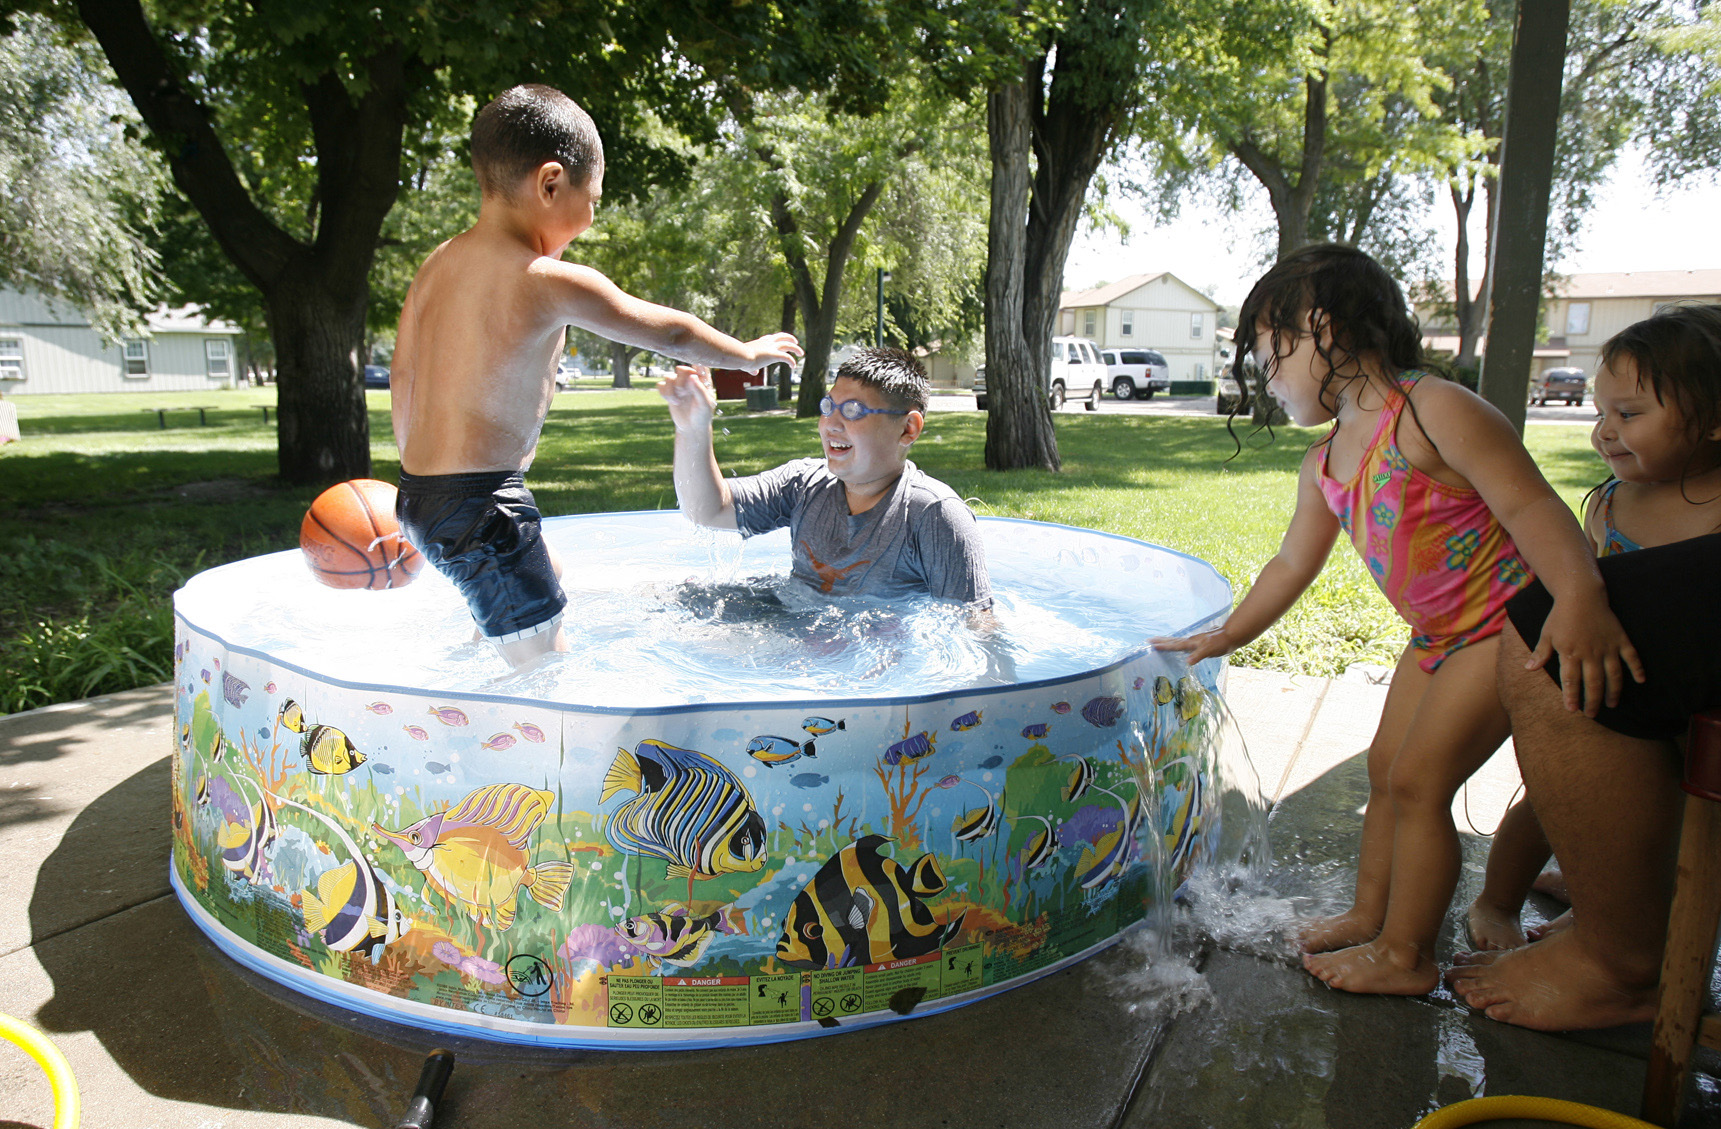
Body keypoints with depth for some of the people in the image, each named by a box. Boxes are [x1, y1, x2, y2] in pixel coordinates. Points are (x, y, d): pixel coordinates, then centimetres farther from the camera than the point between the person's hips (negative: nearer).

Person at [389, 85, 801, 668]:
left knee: (549, 578, 32)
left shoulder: (436, 265, 7)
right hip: (481, 505, -9)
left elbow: (404, 377, 12)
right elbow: (669, 332, -3)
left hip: (419, 491, 9)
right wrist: (749, 353, 14)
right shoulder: (553, 282, -15)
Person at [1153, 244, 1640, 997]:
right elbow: (1293, 563, 14)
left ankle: (1406, 956, 10)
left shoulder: (1436, 411, -23)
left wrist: (1580, 598, -43)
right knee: (1386, 769, 14)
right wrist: (1228, 635, 19)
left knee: (1419, 782, -6)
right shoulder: (1323, 464, 4)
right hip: (1435, 637, 9)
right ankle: (1370, 915, 32)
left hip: (1507, 627, -8)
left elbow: (1532, 506, -28)